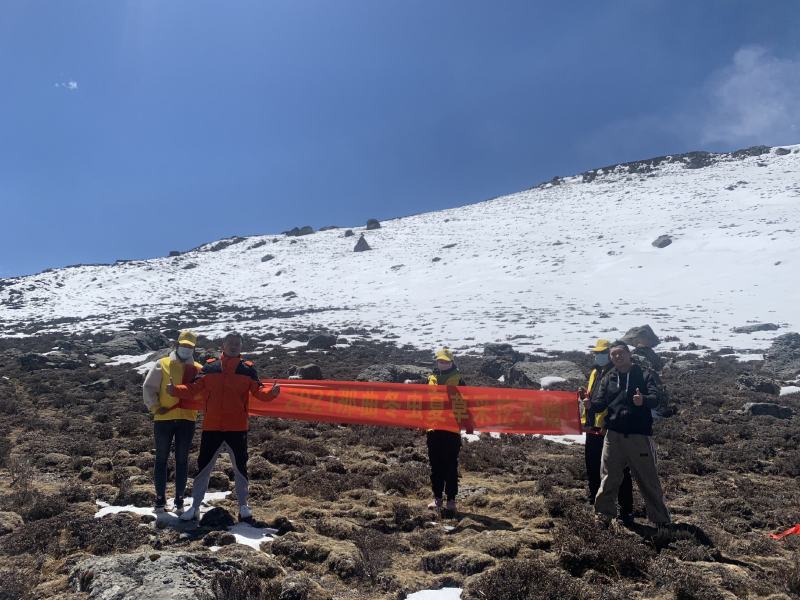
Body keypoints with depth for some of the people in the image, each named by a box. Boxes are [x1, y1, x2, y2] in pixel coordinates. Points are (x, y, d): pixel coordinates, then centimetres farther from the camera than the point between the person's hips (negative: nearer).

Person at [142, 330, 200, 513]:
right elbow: (148, 387, 0)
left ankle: (179, 498, 16)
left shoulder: (198, 369, 8)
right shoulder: (162, 364, 3)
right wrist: (155, 407, -9)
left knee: (182, 459, 7)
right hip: (163, 419, -1)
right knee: (161, 459, 7)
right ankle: (160, 498, 18)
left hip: (187, 419, 1)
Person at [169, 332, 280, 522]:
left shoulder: (247, 369, 2)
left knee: (240, 467, 10)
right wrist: (176, 390, -15)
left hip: (237, 428, 0)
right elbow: (193, 389, 2)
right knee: (203, 467, 9)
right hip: (211, 427, 1)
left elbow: (258, 391, -5)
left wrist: (271, 392, -25)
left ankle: (243, 506, 24)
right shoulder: (209, 367, 4)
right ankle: (195, 506, 23)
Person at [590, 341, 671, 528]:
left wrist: (644, 400, -38)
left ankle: (661, 519, 21)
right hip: (614, 435, 3)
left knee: (649, 479, 8)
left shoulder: (644, 374, -1)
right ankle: (604, 513, 23)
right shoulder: (608, 379, 9)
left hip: (639, 435, -2)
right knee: (609, 478, 9)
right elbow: (599, 404, 5)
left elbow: (656, 397, -15)